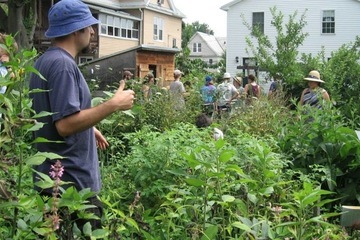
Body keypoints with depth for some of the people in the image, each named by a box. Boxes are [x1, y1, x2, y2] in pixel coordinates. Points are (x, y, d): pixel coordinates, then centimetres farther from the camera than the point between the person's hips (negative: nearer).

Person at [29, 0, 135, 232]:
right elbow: (66, 124, -27)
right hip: (72, 183, -10)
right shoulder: (63, 64, -20)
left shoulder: (45, 60, 12)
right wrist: (113, 105, -22)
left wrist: (89, 129, 26)